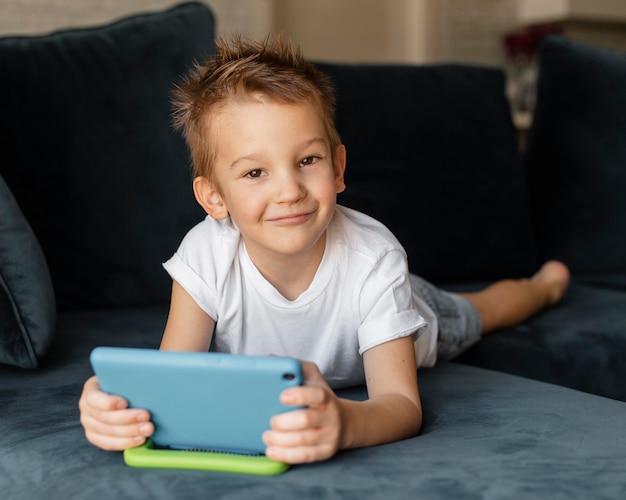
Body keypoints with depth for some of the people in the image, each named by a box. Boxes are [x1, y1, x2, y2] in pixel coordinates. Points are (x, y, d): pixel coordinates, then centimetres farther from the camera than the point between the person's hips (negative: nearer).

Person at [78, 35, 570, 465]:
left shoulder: (373, 258, -46)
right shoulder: (206, 256, -41)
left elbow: (402, 405, -51)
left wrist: (343, 422, -77)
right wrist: (124, 404, -68)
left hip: (401, 329, -1)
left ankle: (543, 283, 63)